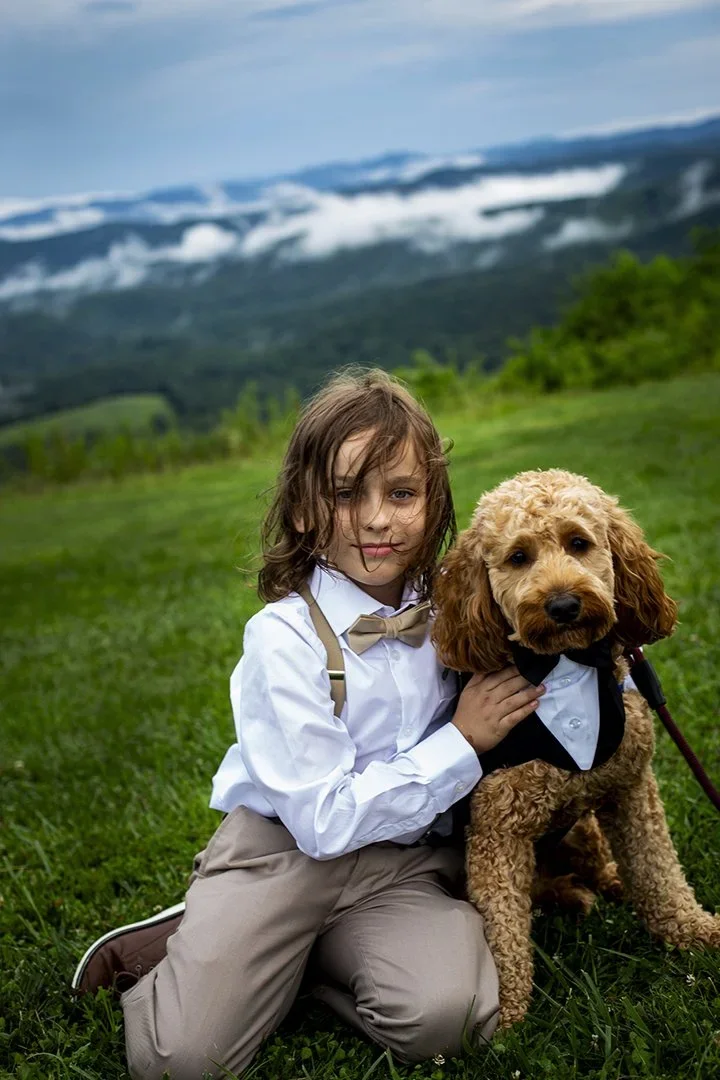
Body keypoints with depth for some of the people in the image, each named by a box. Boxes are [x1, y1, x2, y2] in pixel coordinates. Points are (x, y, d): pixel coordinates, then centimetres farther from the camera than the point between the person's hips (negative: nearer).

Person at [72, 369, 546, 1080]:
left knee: (445, 1017, -24)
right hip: (284, 851, -4)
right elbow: (326, 821, -19)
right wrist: (460, 744, -16)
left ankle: (273, 955, 4)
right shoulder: (285, 636, -16)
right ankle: (188, 946, 15)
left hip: (406, 863, 4)